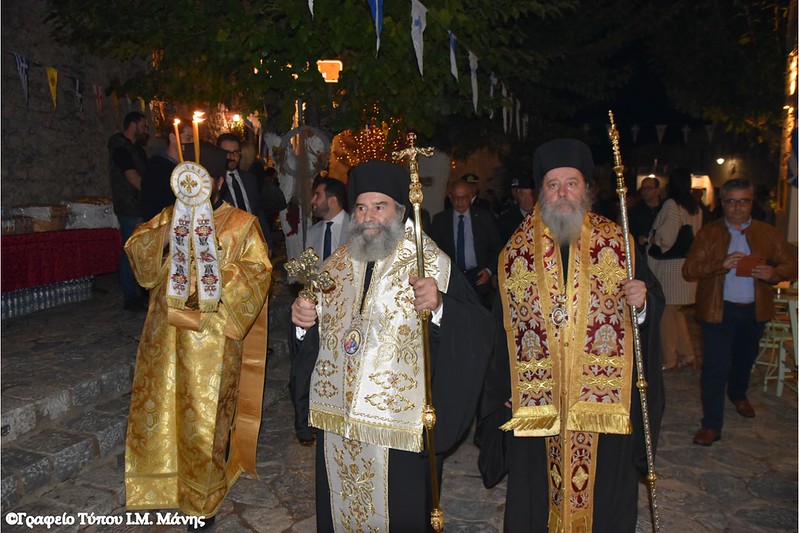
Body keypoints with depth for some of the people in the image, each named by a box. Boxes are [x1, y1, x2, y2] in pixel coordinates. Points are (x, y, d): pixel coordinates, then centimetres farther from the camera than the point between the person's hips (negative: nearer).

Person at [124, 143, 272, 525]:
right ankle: (159, 484, 30)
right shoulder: (168, 217, 12)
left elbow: (257, 270, -7)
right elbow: (136, 250, 2)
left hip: (213, 339, -3)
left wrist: (216, 280, -18)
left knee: (205, 415, 3)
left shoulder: (242, 224, 1)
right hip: (166, 335, 4)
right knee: (159, 405, 9)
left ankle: (202, 495, 21)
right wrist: (170, 228, -13)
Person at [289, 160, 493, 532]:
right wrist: (304, 322, -5)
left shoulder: (431, 263, -7)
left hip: (400, 424, -4)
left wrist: (439, 305, -33)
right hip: (336, 419, 5)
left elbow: (477, 332, -16)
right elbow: (313, 339, 15)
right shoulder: (335, 266, 8)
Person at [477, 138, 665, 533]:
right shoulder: (517, 251, 3)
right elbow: (502, 325, 3)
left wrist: (642, 302, -21)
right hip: (536, 403, 1)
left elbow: (653, 303, 2)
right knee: (536, 501, 11)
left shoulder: (617, 244, 2)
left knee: (602, 497, 10)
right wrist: (504, 390, 0)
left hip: (604, 397, 0)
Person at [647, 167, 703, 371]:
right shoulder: (696, 208, 8)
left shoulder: (671, 204, -15)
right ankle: (687, 355, 23)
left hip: (669, 266, -8)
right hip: (687, 264, 8)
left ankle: (669, 360, 13)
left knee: (666, 312, 3)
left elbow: (666, 238, -18)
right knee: (676, 312, 19)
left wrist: (651, 239, 0)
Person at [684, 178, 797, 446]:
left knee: (745, 358, 24)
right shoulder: (708, 233, -3)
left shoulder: (768, 233, 4)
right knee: (715, 366, -6)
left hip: (754, 310, 3)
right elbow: (689, 269, -10)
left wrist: (773, 273, -20)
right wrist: (721, 265, -26)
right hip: (718, 310, -3)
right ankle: (711, 424, 1)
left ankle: (738, 394, 53)